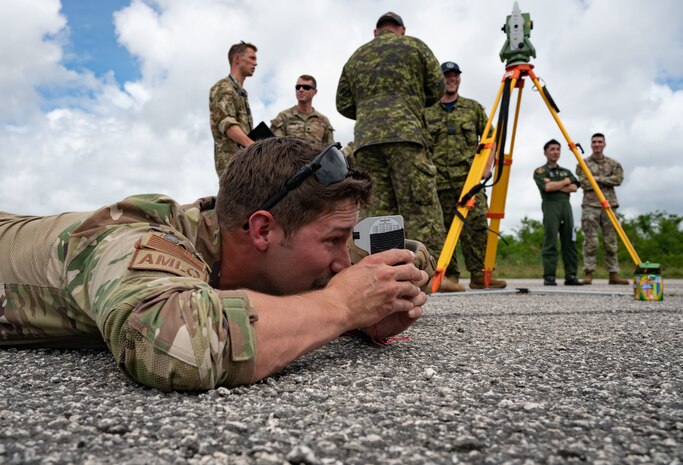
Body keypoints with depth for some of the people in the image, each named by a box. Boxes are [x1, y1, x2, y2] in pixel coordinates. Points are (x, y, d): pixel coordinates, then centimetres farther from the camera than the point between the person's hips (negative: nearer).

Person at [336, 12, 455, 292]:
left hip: (365, 139, 4)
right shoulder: (415, 46, 14)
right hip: (404, 133, -4)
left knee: (381, 206, 4)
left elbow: (343, 105, 18)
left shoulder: (355, 58, 23)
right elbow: (437, 89, 12)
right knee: (421, 206, -7)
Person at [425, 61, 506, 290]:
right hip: (439, 181, 1)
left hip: (469, 177, 0)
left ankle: (479, 274, -4)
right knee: (445, 228, 1)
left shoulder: (474, 107, 13)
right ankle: (450, 276, 9)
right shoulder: (427, 113, 13)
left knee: (477, 224, -9)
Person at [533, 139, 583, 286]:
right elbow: (547, 187, -11)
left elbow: (574, 187, 4)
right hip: (550, 206, -5)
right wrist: (565, 182, 2)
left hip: (566, 206, 5)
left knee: (570, 242, 2)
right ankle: (549, 277, -6)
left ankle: (571, 276, 5)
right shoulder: (540, 171, 7)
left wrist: (555, 186, -6)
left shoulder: (566, 172, 22)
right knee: (550, 243, -8)